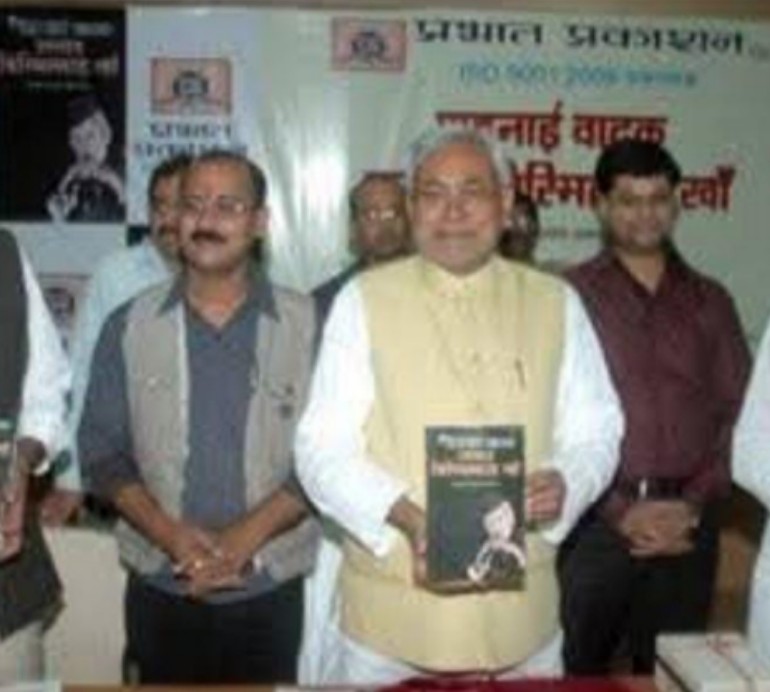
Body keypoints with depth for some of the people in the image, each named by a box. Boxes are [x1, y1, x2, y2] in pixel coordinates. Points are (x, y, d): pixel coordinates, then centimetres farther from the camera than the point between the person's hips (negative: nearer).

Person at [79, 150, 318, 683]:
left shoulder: (306, 325, -3)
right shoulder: (129, 326, 2)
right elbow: (102, 450, 2)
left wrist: (251, 533, -15)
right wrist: (169, 534, -12)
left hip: (271, 590, -1)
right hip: (160, 589, 1)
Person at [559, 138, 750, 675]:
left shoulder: (709, 301, 12)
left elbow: (736, 410, 8)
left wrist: (694, 502, -6)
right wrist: (620, 510, -11)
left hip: (687, 522, 3)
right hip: (595, 520, -3)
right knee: (576, 670, 3)